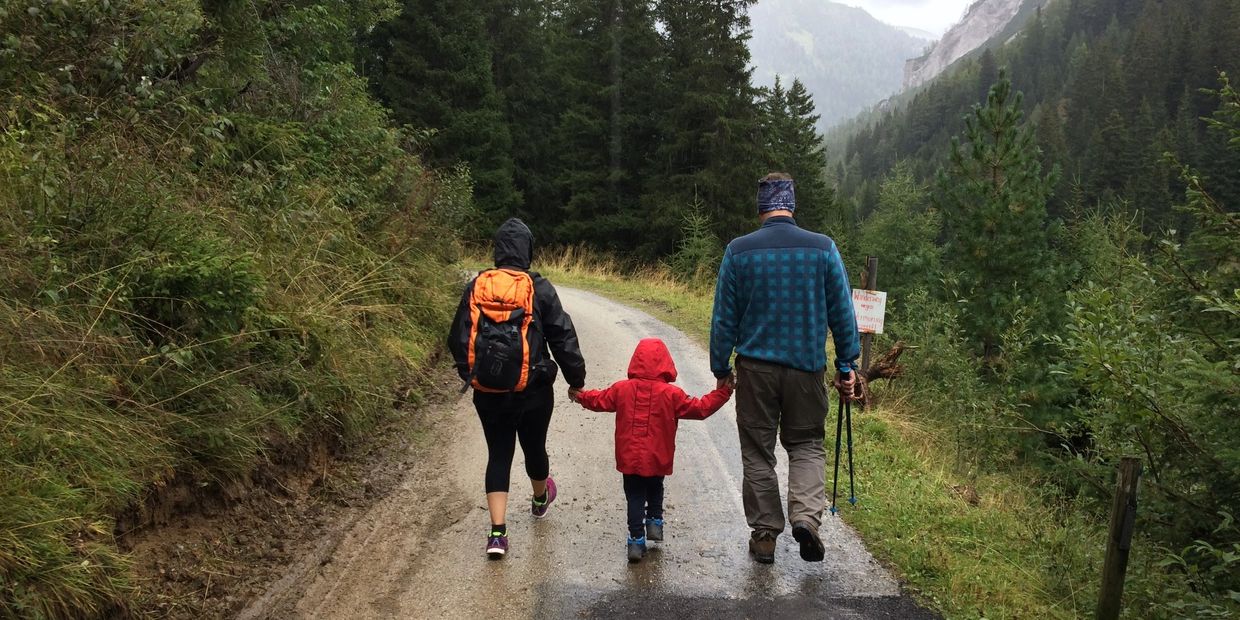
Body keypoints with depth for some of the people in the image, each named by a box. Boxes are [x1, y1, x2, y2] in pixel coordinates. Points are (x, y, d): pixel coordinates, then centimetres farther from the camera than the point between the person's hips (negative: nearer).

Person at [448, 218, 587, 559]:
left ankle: (497, 532, 0)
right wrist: (576, 380, 4)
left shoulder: (476, 287, -1)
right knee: (534, 447, 20)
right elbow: (563, 337, -6)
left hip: (488, 392, 2)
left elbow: (458, 338, 6)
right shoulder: (539, 288, -9)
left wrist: (468, 374, 21)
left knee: (498, 454, 9)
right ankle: (540, 499, 47)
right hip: (533, 390, -1)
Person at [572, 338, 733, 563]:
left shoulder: (622, 389, -5)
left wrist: (580, 396, 30)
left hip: (629, 458, 1)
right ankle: (655, 522, 18)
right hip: (658, 460, -1)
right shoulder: (671, 394, -11)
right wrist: (723, 393, 4)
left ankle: (636, 540, 5)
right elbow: (700, 408, -6)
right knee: (655, 490, 26)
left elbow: (599, 400, 10)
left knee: (635, 496, 9)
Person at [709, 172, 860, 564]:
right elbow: (843, 313, 1)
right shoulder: (823, 248, -2)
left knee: (757, 451, 11)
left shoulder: (738, 251, -4)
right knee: (807, 444, 15)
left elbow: (723, 318, 0)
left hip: (755, 367, 0)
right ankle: (807, 514, -7)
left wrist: (721, 369, 9)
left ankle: (765, 535, 17)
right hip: (807, 366, 1)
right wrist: (847, 366, 9)